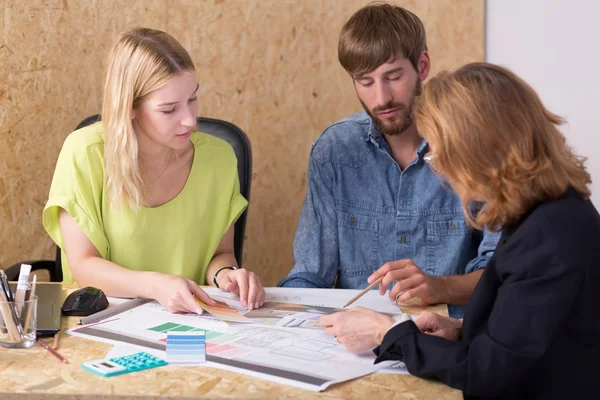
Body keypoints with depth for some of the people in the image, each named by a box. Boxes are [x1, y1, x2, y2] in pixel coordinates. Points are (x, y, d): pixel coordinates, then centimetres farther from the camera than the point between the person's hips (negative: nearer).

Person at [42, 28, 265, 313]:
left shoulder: (218, 156, -4)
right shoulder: (85, 153, -13)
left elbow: (220, 252, 7)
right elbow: (83, 265, -11)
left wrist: (224, 274, -16)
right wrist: (156, 285, -29)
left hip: (188, 320, 2)